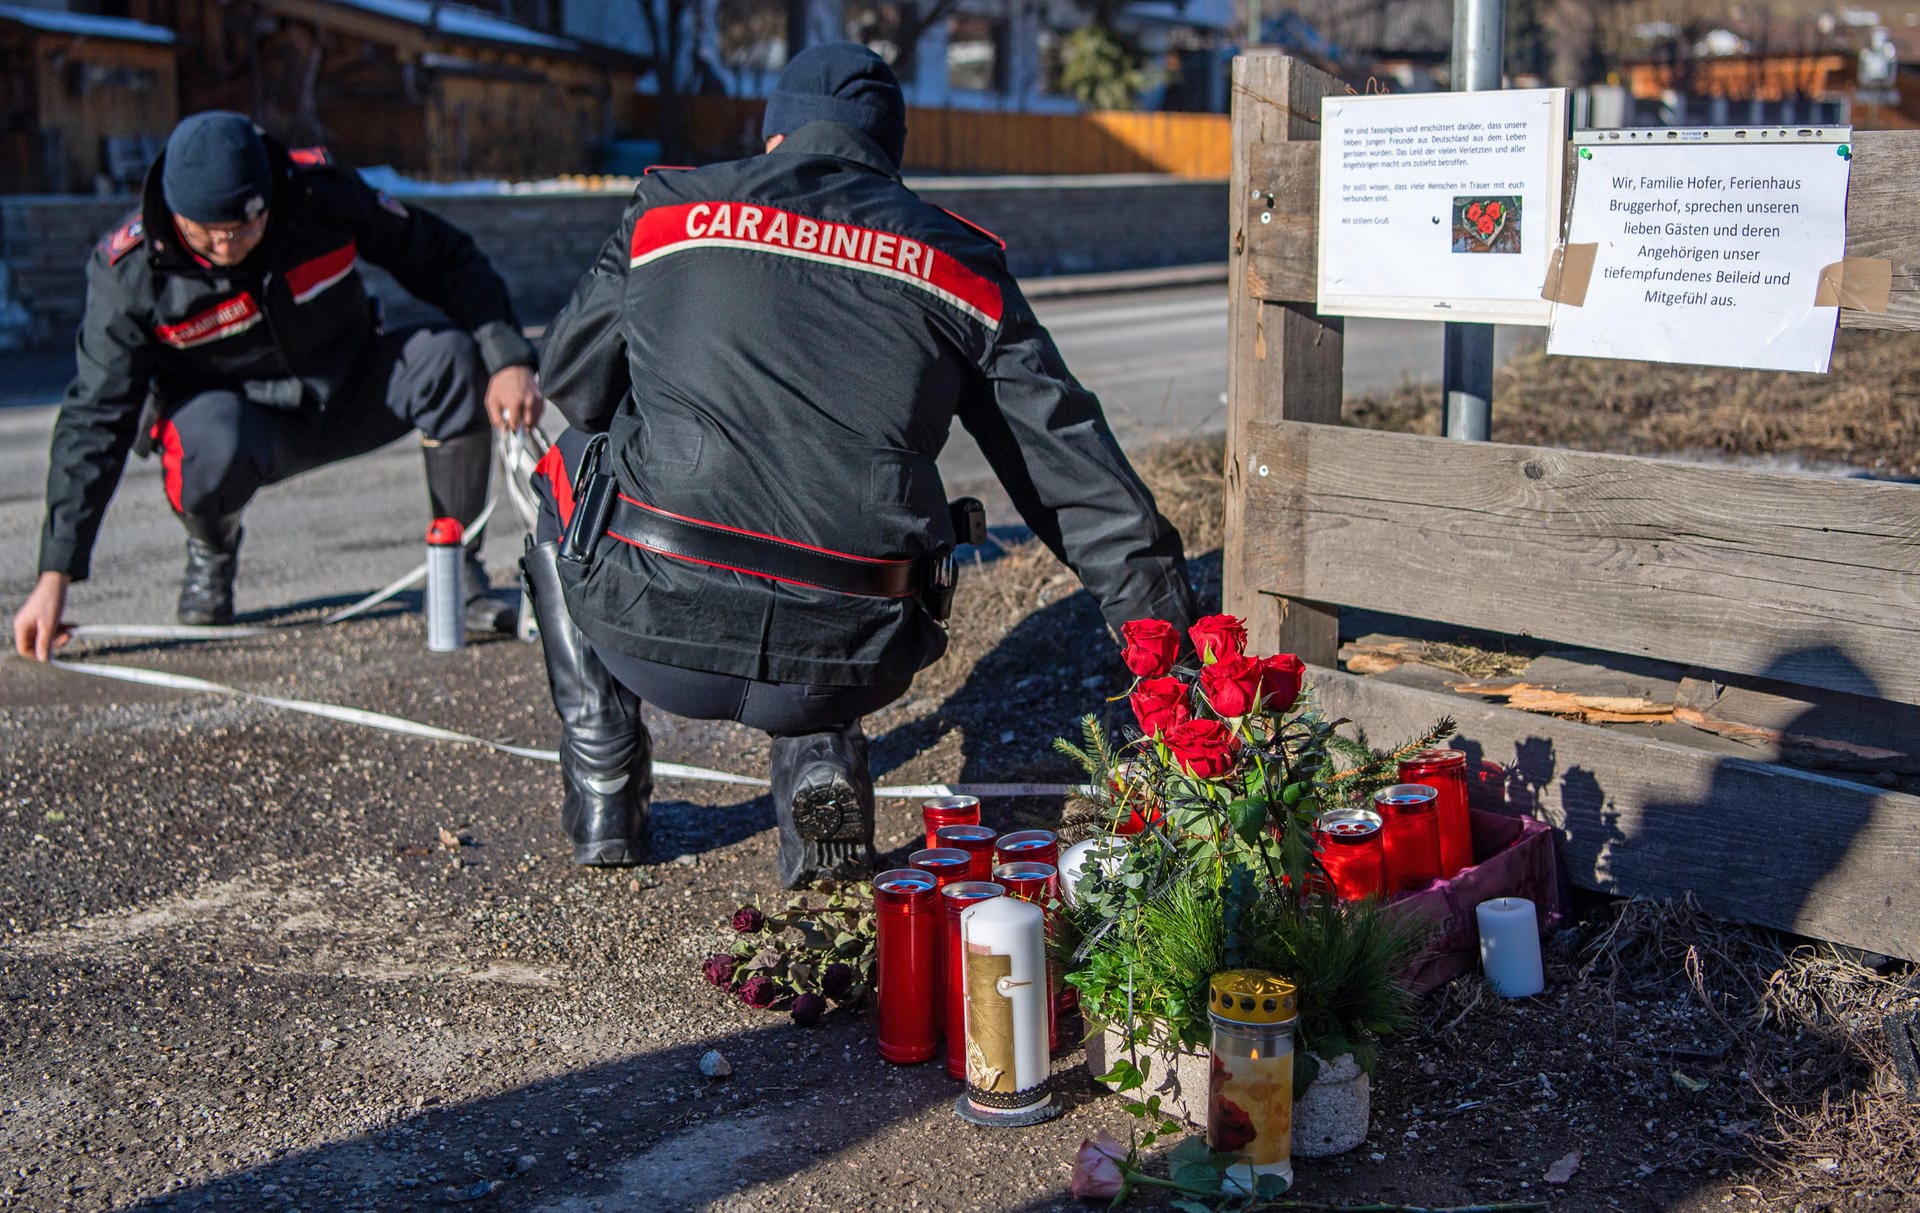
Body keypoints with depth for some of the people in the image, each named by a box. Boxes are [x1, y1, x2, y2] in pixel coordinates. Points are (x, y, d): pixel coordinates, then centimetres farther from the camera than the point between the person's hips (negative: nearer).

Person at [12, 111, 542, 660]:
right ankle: (211, 553, 0)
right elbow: (95, 420, -19)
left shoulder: (320, 193, -20)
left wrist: (507, 360, -19)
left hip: (350, 397, 2)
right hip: (238, 414, -2)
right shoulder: (131, 271, -21)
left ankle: (457, 567, -11)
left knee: (451, 359, -26)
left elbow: (445, 258, -8)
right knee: (216, 447, -38)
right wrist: (55, 575, -23)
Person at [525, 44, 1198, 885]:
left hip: (658, 631, -1)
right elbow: (1076, 471, 14)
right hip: (844, 667, 2)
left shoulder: (670, 208, 12)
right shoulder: (957, 263, 14)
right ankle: (819, 764, 13)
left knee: (570, 477, 32)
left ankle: (604, 789, 29)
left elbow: (571, 381, 25)